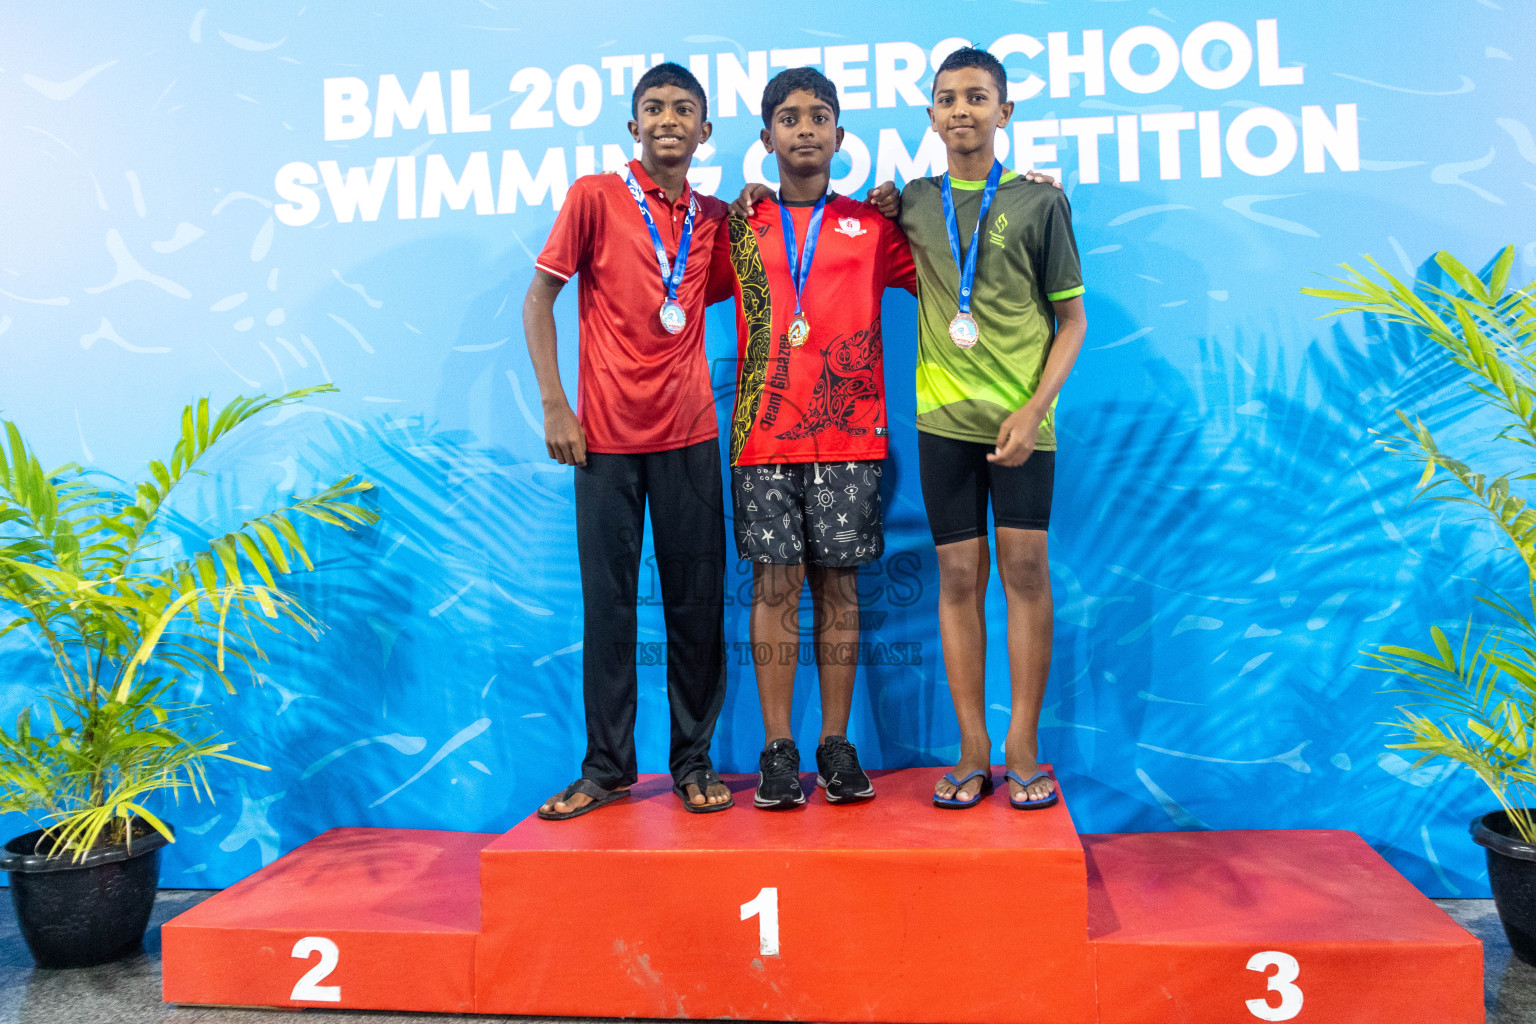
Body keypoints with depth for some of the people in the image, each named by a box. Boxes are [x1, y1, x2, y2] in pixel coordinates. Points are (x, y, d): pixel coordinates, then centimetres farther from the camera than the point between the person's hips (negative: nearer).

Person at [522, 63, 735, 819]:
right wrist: (553, 403, -6)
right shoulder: (595, 197, 1)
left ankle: (693, 762, 17)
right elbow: (538, 298, 1)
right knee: (607, 600, 3)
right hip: (606, 435, -2)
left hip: (688, 433, 3)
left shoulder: (715, 217, 10)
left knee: (697, 600, 4)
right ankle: (607, 767, 15)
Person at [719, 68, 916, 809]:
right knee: (775, 583, -3)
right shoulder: (741, 228, 13)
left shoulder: (871, 226, 12)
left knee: (838, 583, 2)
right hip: (763, 435, 0)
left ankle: (836, 744, 10)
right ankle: (777, 749, 3)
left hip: (850, 435, 0)